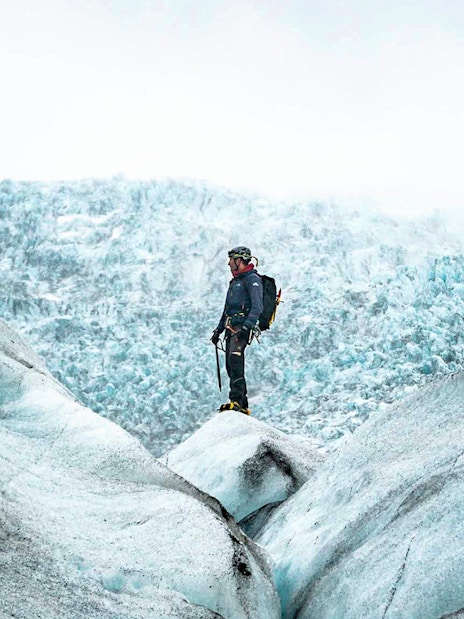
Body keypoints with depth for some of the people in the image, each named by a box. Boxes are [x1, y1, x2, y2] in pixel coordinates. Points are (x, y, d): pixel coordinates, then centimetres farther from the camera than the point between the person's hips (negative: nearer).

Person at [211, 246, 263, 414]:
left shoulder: (252, 279, -4)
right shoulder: (235, 281, 26)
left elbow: (257, 306, -17)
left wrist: (247, 326, -28)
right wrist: (219, 329, 29)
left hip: (242, 327, -9)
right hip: (231, 328, 10)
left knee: (235, 360, -23)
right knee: (231, 366, 4)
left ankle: (237, 401, -30)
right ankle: (242, 405, 7)